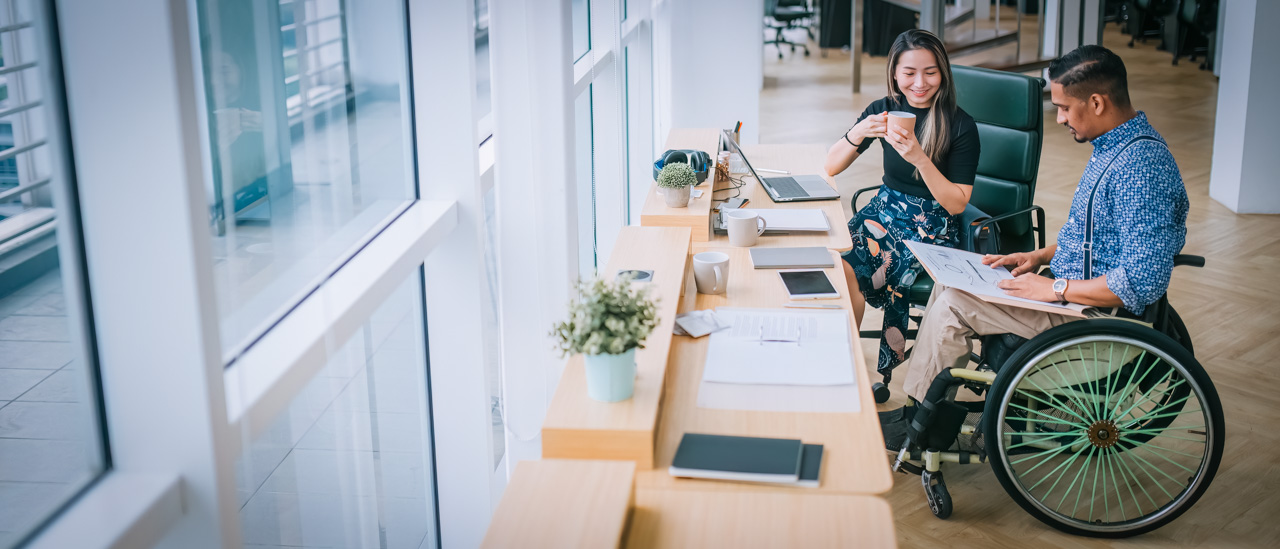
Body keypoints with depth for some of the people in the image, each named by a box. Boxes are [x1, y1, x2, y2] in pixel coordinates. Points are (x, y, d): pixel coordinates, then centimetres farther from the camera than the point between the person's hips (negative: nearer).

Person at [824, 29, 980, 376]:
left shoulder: (961, 126, -10)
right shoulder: (884, 110, 3)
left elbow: (956, 204, -12)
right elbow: (830, 168, 3)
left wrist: (920, 158, -25)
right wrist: (858, 133, -17)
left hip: (933, 229, -4)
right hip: (885, 211, 4)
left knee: (849, 270, -25)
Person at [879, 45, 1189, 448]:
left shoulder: (1142, 167, -26)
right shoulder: (1114, 146, 7)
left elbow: (1141, 284, -30)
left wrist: (1055, 289, -23)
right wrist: (1041, 256, 7)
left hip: (1095, 312, -11)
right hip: (1076, 285, 11)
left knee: (954, 304, -12)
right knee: (951, 283, 8)